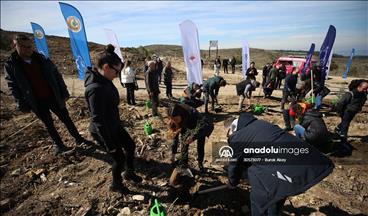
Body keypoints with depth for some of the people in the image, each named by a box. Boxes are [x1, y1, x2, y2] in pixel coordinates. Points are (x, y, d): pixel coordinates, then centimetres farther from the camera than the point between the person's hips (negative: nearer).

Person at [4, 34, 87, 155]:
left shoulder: (42, 59, -3)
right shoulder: (10, 65, -4)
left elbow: (57, 76, 1)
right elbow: (13, 86, 0)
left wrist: (64, 93, -2)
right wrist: (22, 105, -1)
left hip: (54, 97, 0)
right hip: (37, 103, 0)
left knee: (66, 119, 8)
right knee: (48, 124, 13)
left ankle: (78, 139, 23)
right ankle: (57, 144, 30)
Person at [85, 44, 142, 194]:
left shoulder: (105, 81, -4)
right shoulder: (96, 89, -32)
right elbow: (98, 120, -28)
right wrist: (110, 145, -20)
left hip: (114, 126, 9)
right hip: (103, 131, -8)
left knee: (131, 146, 20)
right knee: (119, 157, 10)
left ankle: (129, 173, 44)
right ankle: (116, 185, 38)